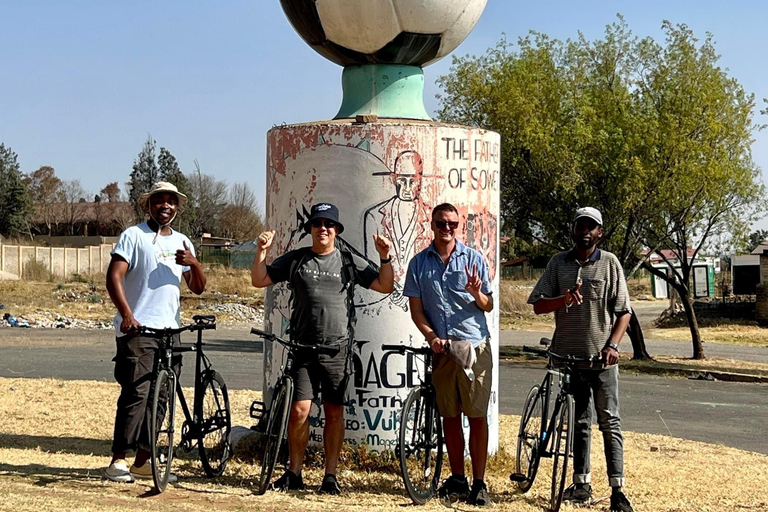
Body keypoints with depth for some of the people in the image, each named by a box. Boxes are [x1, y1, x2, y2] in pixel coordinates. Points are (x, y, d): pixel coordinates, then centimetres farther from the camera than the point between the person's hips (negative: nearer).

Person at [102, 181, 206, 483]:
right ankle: (118, 461, -9)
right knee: (137, 394, -13)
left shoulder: (181, 242, 18)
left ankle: (142, 460, 16)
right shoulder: (134, 235, 1)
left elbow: (198, 288, 16)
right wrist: (126, 314, -22)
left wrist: (194, 264, -6)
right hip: (138, 328, -6)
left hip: (170, 330, 6)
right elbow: (114, 277, -9)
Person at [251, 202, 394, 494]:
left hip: (337, 349, 0)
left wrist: (385, 258, -7)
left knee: (334, 413, 5)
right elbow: (259, 281, 9)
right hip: (303, 349, 0)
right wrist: (261, 252, -6)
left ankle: (330, 476, 14)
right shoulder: (295, 260, 9)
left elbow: (385, 286, 7)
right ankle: (294, 475, 9)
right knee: (299, 411, -5)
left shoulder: (350, 262, 8)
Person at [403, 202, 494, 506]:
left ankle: (479, 484, 2)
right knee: (450, 416, 8)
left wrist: (477, 293, -17)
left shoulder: (473, 259, 2)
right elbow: (416, 308, 6)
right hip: (441, 348, 2)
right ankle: (457, 479, 17)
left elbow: (488, 306, 6)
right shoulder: (419, 263, 6)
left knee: (477, 416, -3)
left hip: (475, 346, -2)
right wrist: (432, 337, -10)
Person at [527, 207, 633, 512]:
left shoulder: (609, 263, 2)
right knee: (579, 422, 11)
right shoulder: (559, 263, 8)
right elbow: (538, 305, 3)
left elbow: (623, 311, 1)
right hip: (568, 354, 3)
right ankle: (581, 484, 18)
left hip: (601, 356, -3)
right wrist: (564, 299, -16)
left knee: (609, 421, -4)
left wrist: (612, 345, -13)